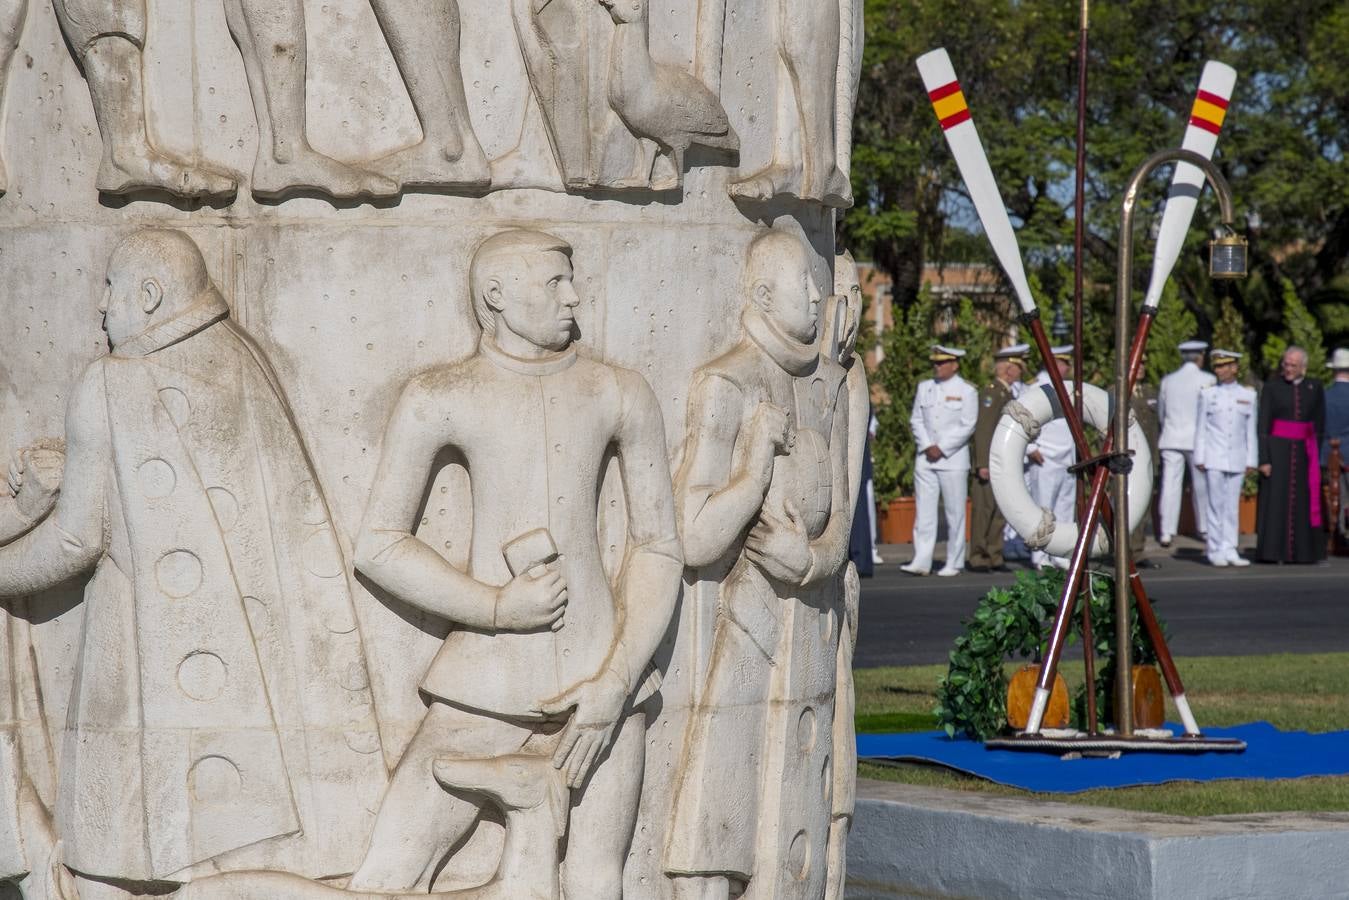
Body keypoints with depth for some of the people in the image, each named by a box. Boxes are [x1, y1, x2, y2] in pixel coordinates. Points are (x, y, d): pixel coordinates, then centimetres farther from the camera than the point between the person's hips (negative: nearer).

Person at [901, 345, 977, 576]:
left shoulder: (966, 391, -1)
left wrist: (941, 449, -11)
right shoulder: (924, 388, 13)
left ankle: (954, 563, 5)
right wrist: (927, 446, -4)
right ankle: (921, 561, -3)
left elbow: (967, 426, -6)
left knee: (955, 512, -1)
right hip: (925, 458, 4)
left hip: (953, 459, -4)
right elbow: (916, 420, 11)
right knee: (924, 511, -1)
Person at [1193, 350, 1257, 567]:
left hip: (1237, 459, 2)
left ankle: (1229, 550, 8)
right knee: (1216, 504, -4)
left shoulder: (1248, 395, 7)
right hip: (1214, 459, -2)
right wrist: (1199, 458, -2)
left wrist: (1251, 460, 5)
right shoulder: (1207, 394, 4)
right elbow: (1200, 428, 4)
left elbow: (1251, 431, 9)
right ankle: (1215, 551, 0)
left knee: (1232, 506, 4)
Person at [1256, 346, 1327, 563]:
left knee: (1305, 502, 2)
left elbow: (1320, 425, 10)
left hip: (1304, 452, 3)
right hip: (1278, 449, -3)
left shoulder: (1315, 388, 5)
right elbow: (1262, 424, -6)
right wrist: (1263, 459, -13)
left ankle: (1303, 550, 8)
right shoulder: (1272, 387, -3)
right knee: (1276, 500, -5)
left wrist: (1318, 458, 6)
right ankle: (1273, 551, -2)